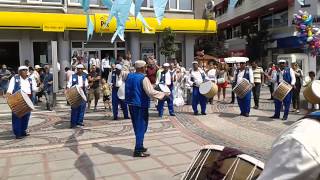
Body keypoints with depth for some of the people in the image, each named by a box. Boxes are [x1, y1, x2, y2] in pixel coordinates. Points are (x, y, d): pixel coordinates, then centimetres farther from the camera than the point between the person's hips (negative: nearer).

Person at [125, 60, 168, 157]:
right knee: (141, 127, 0)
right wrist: (164, 94, -14)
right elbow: (151, 92, -22)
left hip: (131, 105, 8)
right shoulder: (143, 79, -17)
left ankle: (139, 146, 30)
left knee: (137, 127, 18)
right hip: (141, 106, -8)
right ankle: (138, 151, 1)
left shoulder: (129, 76, 7)